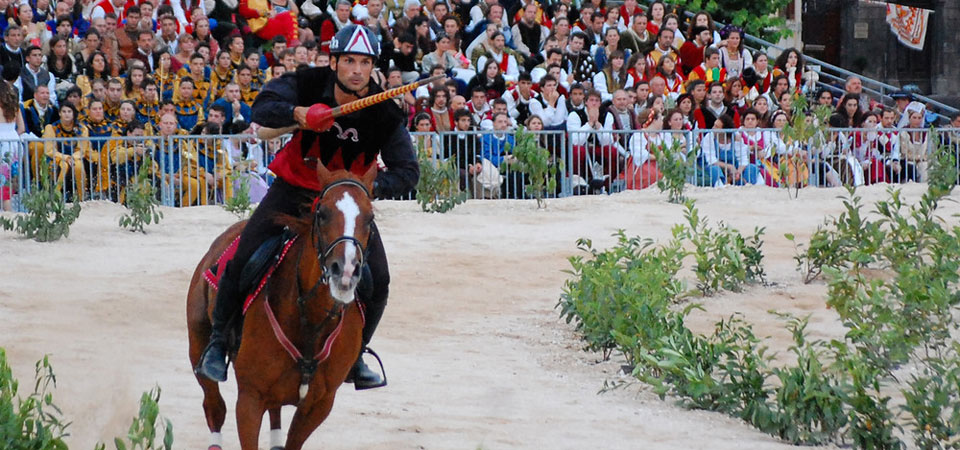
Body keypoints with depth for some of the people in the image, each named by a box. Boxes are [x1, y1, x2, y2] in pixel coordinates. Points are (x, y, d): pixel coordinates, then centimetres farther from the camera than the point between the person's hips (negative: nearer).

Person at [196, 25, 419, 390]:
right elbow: (261, 108, -24)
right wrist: (297, 113, -44)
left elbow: (408, 171, -18)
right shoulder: (309, 85, -17)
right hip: (295, 189, -1)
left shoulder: (385, 115, -17)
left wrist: (371, 187, -37)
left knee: (377, 281, -9)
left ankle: (353, 357, 15)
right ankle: (217, 343, 0)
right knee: (244, 257, -17)